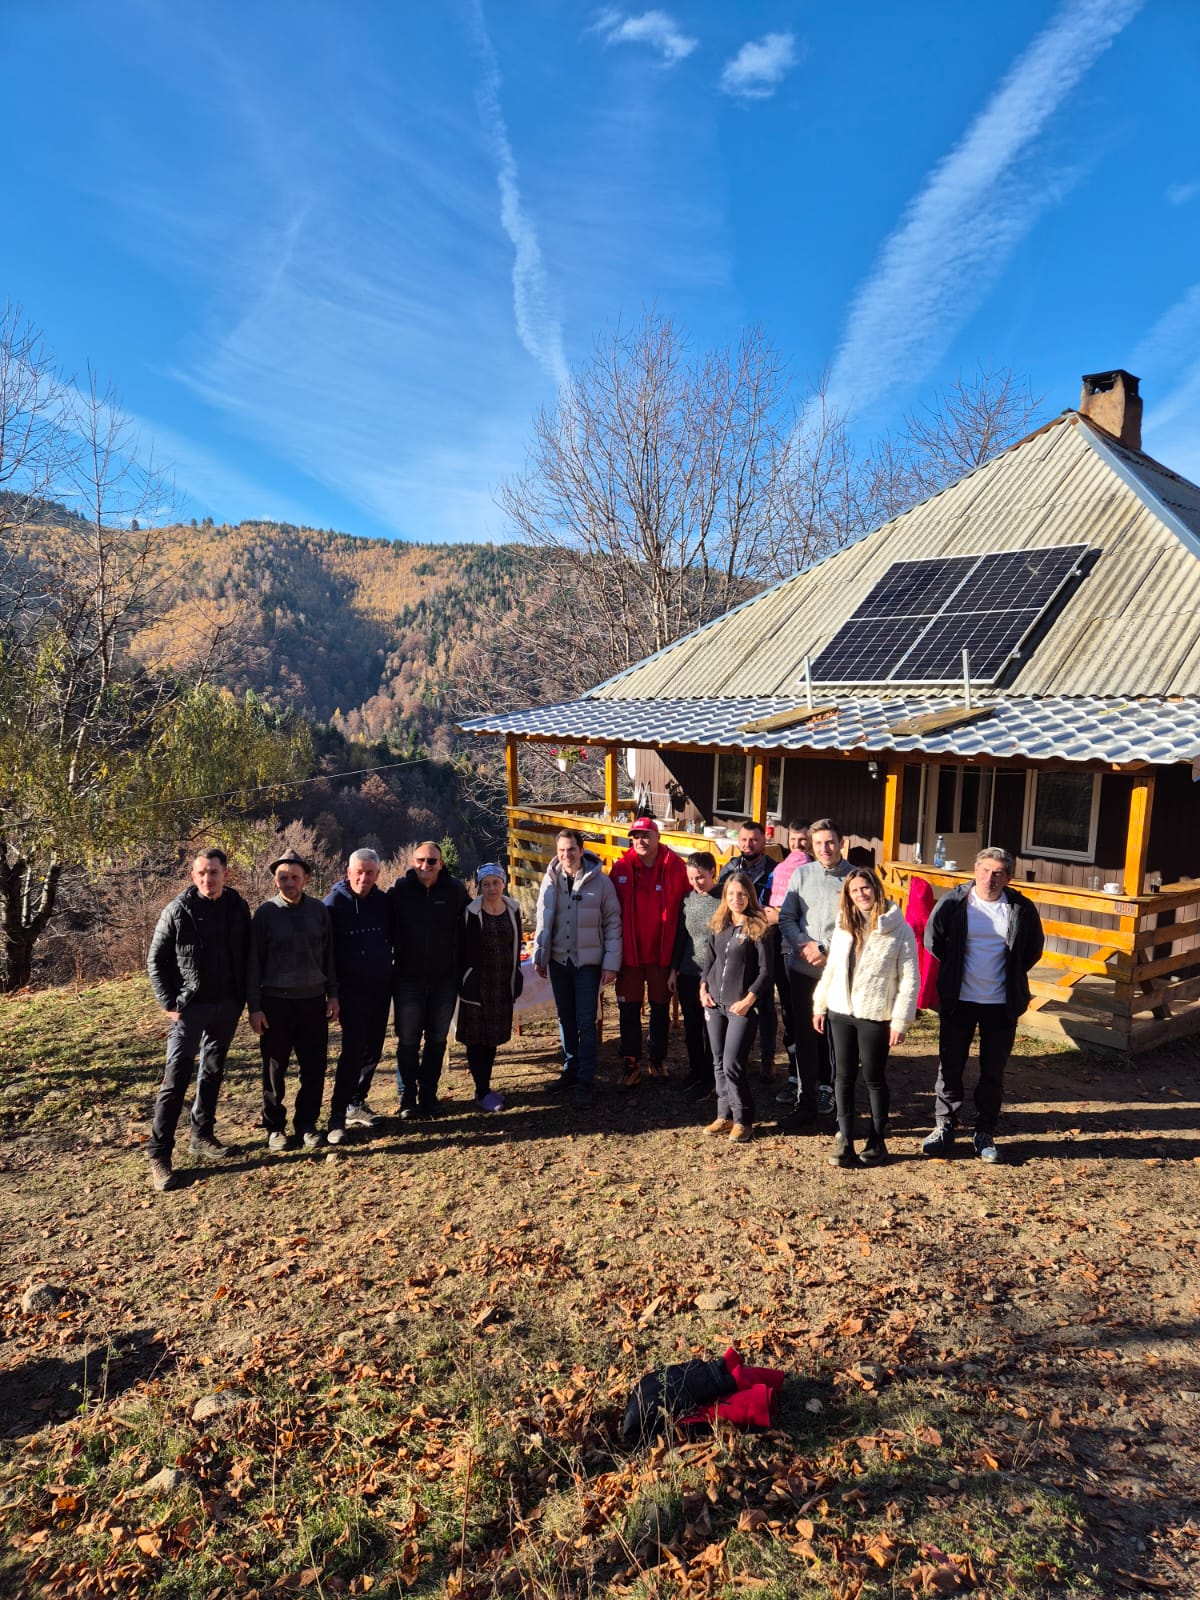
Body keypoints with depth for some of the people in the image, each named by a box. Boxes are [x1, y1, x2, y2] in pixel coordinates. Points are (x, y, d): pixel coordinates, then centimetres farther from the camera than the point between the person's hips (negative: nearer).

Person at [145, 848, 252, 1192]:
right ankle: (159, 1154, 1)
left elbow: (247, 954, 9)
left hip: (227, 1006, 4)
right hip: (190, 1007, -4)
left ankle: (202, 1135, 28)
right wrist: (169, 1002, -7)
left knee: (213, 1072, 14)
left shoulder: (238, 908, 0)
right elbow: (156, 960, -3)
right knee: (177, 1078, -6)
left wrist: (243, 997, 3)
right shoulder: (178, 911, -9)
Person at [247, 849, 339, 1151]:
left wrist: (332, 994, 7)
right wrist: (254, 1007, -5)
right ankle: (275, 1127, 22)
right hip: (276, 1002, -2)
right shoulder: (265, 913, -5)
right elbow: (254, 962, -3)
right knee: (275, 1069, 7)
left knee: (314, 1068, 6)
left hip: (313, 1001, 2)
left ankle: (307, 1124, 21)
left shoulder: (318, 910, 2)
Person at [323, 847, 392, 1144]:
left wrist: (389, 973, 7)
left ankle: (356, 1102, 25)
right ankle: (337, 1116, -2)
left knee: (373, 1049, 9)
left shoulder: (383, 901, 3)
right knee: (353, 1050, -9)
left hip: (381, 988, 4)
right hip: (351, 989, -4)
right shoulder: (334, 902, -8)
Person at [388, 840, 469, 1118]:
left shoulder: (455, 890, -5)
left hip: (445, 980, 1)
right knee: (408, 1041, 4)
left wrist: (461, 970, 2)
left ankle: (428, 1096, 24)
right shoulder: (399, 890, -6)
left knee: (437, 1040, 11)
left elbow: (466, 929, 3)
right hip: (409, 980, -1)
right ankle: (407, 1099, 16)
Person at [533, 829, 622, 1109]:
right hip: (558, 961, 4)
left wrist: (611, 962, -9)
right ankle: (570, 1071, 29)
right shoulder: (550, 881, 0)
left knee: (586, 1023, -3)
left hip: (588, 962, -4)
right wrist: (538, 957, 6)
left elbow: (613, 923, -7)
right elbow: (542, 921, 8)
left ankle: (585, 1081, 7)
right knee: (566, 1020, 15)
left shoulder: (600, 881, -9)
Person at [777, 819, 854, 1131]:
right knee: (805, 1037, 7)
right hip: (803, 969, 3)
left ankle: (828, 1086, 27)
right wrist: (804, 944, -9)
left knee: (836, 1037, 4)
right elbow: (786, 917, 7)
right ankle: (806, 1103, 17)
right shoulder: (801, 874, 7)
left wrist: (825, 950, -12)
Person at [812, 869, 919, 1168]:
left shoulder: (898, 929, -8)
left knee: (874, 1078, 7)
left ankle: (877, 1142, 22)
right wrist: (819, 1005, 12)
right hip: (840, 1012, 5)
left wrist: (901, 1020, -11)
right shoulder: (844, 926, 7)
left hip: (875, 1016, -4)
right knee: (844, 1076, 8)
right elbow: (830, 968, 14)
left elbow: (910, 979, -8)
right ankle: (844, 1139, 15)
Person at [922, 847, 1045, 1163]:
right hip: (958, 1001, 0)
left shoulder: (1021, 909, -5)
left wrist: (1012, 975, 8)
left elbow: (1034, 948, 10)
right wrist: (953, 971, 8)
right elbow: (932, 939, 4)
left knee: (993, 1071, 10)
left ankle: (985, 1133, 23)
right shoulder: (953, 902, -8)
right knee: (950, 1066, 8)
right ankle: (944, 1126, 22)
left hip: (1002, 1004, 1)